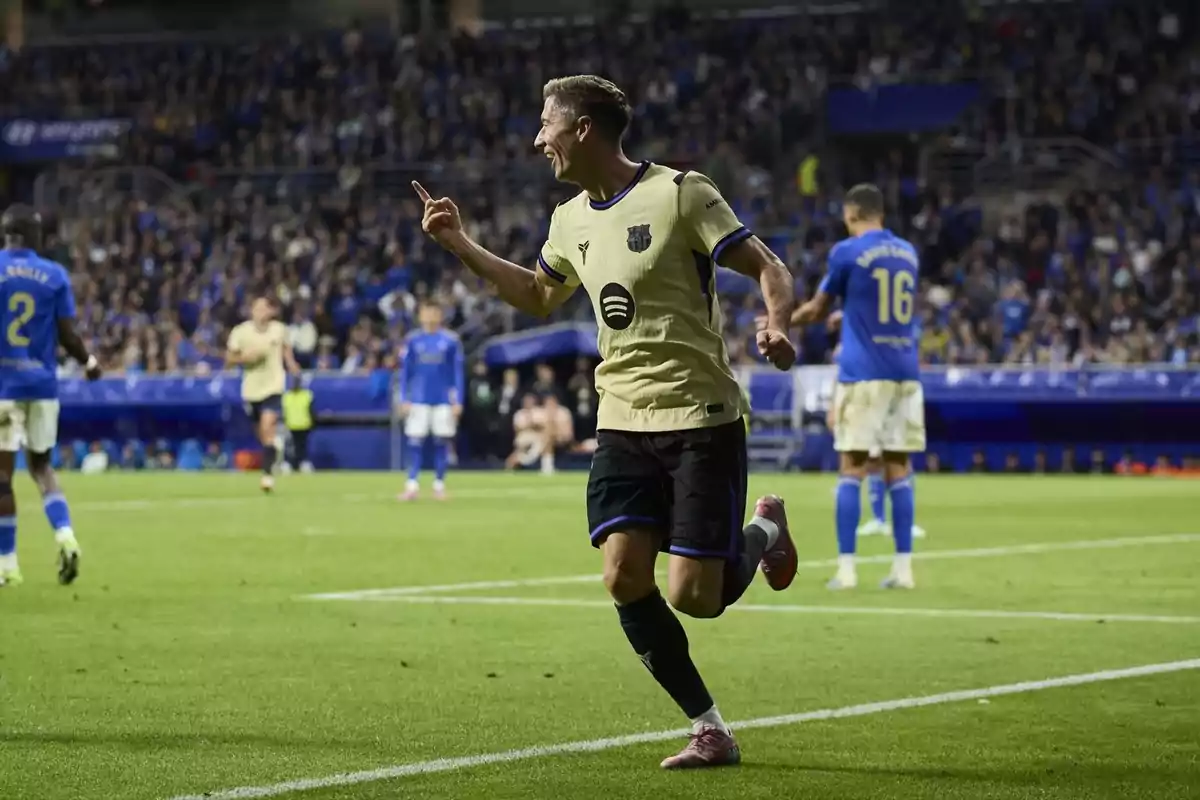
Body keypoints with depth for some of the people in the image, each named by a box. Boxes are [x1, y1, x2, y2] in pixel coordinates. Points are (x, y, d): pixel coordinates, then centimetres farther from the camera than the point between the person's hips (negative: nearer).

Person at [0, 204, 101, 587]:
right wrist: (89, 363, 19)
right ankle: (65, 535, -3)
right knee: (41, 465, 18)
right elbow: (67, 336, 1)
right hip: (43, 383, 3)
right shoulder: (55, 275, 1)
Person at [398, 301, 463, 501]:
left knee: (442, 442, 2)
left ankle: (439, 484, 11)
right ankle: (412, 484, -1)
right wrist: (404, 400, 1)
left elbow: (457, 373, 4)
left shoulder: (450, 341, 2)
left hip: (444, 401, 0)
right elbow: (405, 372, 7)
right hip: (419, 400, 0)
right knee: (415, 442, -4)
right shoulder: (412, 341, 4)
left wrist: (458, 401, -1)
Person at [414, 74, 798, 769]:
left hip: (702, 419, -6)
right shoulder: (571, 220, 11)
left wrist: (777, 327, -30)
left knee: (694, 598, -10)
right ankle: (710, 730, 3)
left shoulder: (680, 193, -11)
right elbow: (539, 296, 31)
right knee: (625, 579, -10)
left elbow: (769, 269, -9)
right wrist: (462, 247, 22)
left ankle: (763, 534, 25)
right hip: (623, 420, 6)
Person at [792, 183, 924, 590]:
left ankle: (846, 568, -5)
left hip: (862, 374, -4)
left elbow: (818, 309, 6)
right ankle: (903, 567, 3)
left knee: (852, 469, -1)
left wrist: (785, 321, 24)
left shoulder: (846, 252, -4)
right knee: (898, 470, 6)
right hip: (904, 373, 4)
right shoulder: (908, 254, 12)